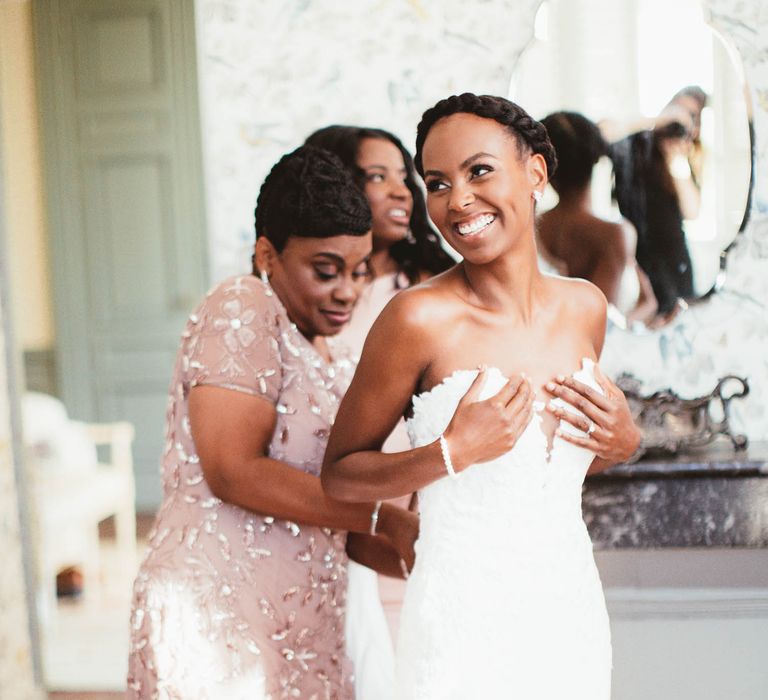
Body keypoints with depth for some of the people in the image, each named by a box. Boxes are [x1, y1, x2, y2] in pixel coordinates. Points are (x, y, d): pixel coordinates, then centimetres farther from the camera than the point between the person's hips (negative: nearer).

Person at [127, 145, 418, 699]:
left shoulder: (337, 364, 15)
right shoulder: (242, 311, -9)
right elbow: (234, 471, -20)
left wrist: (414, 559, -2)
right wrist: (384, 519, -15)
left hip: (305, 627, 8)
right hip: (217, 615, -8)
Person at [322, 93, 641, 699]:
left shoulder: (584, 307, 3)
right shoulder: (420, 319, -14)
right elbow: (339, 476, -7)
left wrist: (624, 441, -2)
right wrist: (451, 453, -21)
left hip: (574, 611, 5)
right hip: (464, 623, -5)